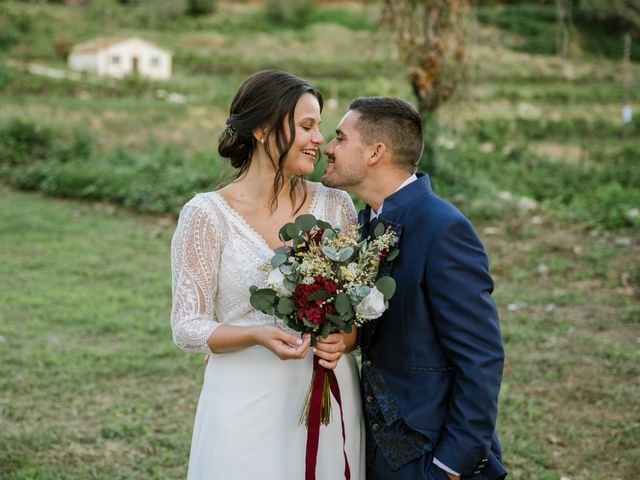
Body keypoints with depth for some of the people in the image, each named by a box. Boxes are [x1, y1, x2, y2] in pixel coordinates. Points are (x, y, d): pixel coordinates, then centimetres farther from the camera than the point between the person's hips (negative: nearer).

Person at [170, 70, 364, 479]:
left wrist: (345, 337, -12)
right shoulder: (206, 215, -7)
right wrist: (257, 335, -24)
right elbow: (188, 327, -7)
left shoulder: (336, 206, 2)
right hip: (247, 407, -3)